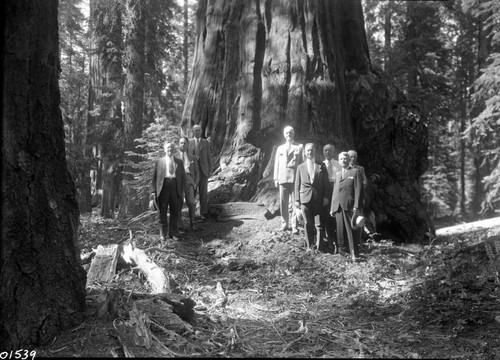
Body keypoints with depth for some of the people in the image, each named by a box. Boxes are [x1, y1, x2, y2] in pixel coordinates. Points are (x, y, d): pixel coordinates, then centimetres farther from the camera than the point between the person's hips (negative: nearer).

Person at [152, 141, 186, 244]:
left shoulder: (179, 162, 13)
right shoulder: (159, 161, 9)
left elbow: (183, 177, 13)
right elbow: (155, 177, 6)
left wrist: (182, 189, 2)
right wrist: (154, 191, -3)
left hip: (175, 187, 2)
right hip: (163, 187, -1)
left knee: (175, 212, 7)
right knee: (162, 212, 2)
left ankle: (173, 233, 19)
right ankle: (163, 234, 11)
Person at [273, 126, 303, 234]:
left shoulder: (299, 147, 9)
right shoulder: (280, 148, 19)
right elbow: (276, 163, 17)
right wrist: (276, 178, 8)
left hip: (295, 178, -3)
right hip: (282, 178, 3)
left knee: (295, 203, -7)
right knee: (283, 203, 3)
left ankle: (294, 226, -4)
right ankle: (284, 224, 14)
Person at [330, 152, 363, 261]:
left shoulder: (355, 172, 3)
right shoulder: (338, 174, 21)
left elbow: (358, 190, -5)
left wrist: (356, 206, -14)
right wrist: (332, 208, 13)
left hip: (350, 206, -5)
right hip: (338, 207, 5)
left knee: (352, 231, -4)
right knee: (341, 231, 5)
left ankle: (354, 254, -1)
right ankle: (342, 251, 13)